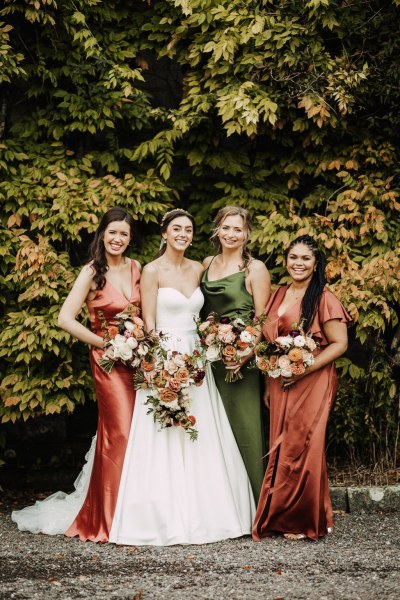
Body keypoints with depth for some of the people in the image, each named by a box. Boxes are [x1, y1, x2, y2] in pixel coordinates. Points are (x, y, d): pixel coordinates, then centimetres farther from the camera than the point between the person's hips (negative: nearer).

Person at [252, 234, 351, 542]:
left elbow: (339, 344, -11)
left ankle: (306, 521, 10)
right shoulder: (279, 295, 13)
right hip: (280, 384, 6)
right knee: (281, 449, 6)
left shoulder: (324, 299, -8)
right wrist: (269, 384, 13)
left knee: (301, 448, -3)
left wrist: (302, 370, -17)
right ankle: (281, 517, 17)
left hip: (311, 383, -6)